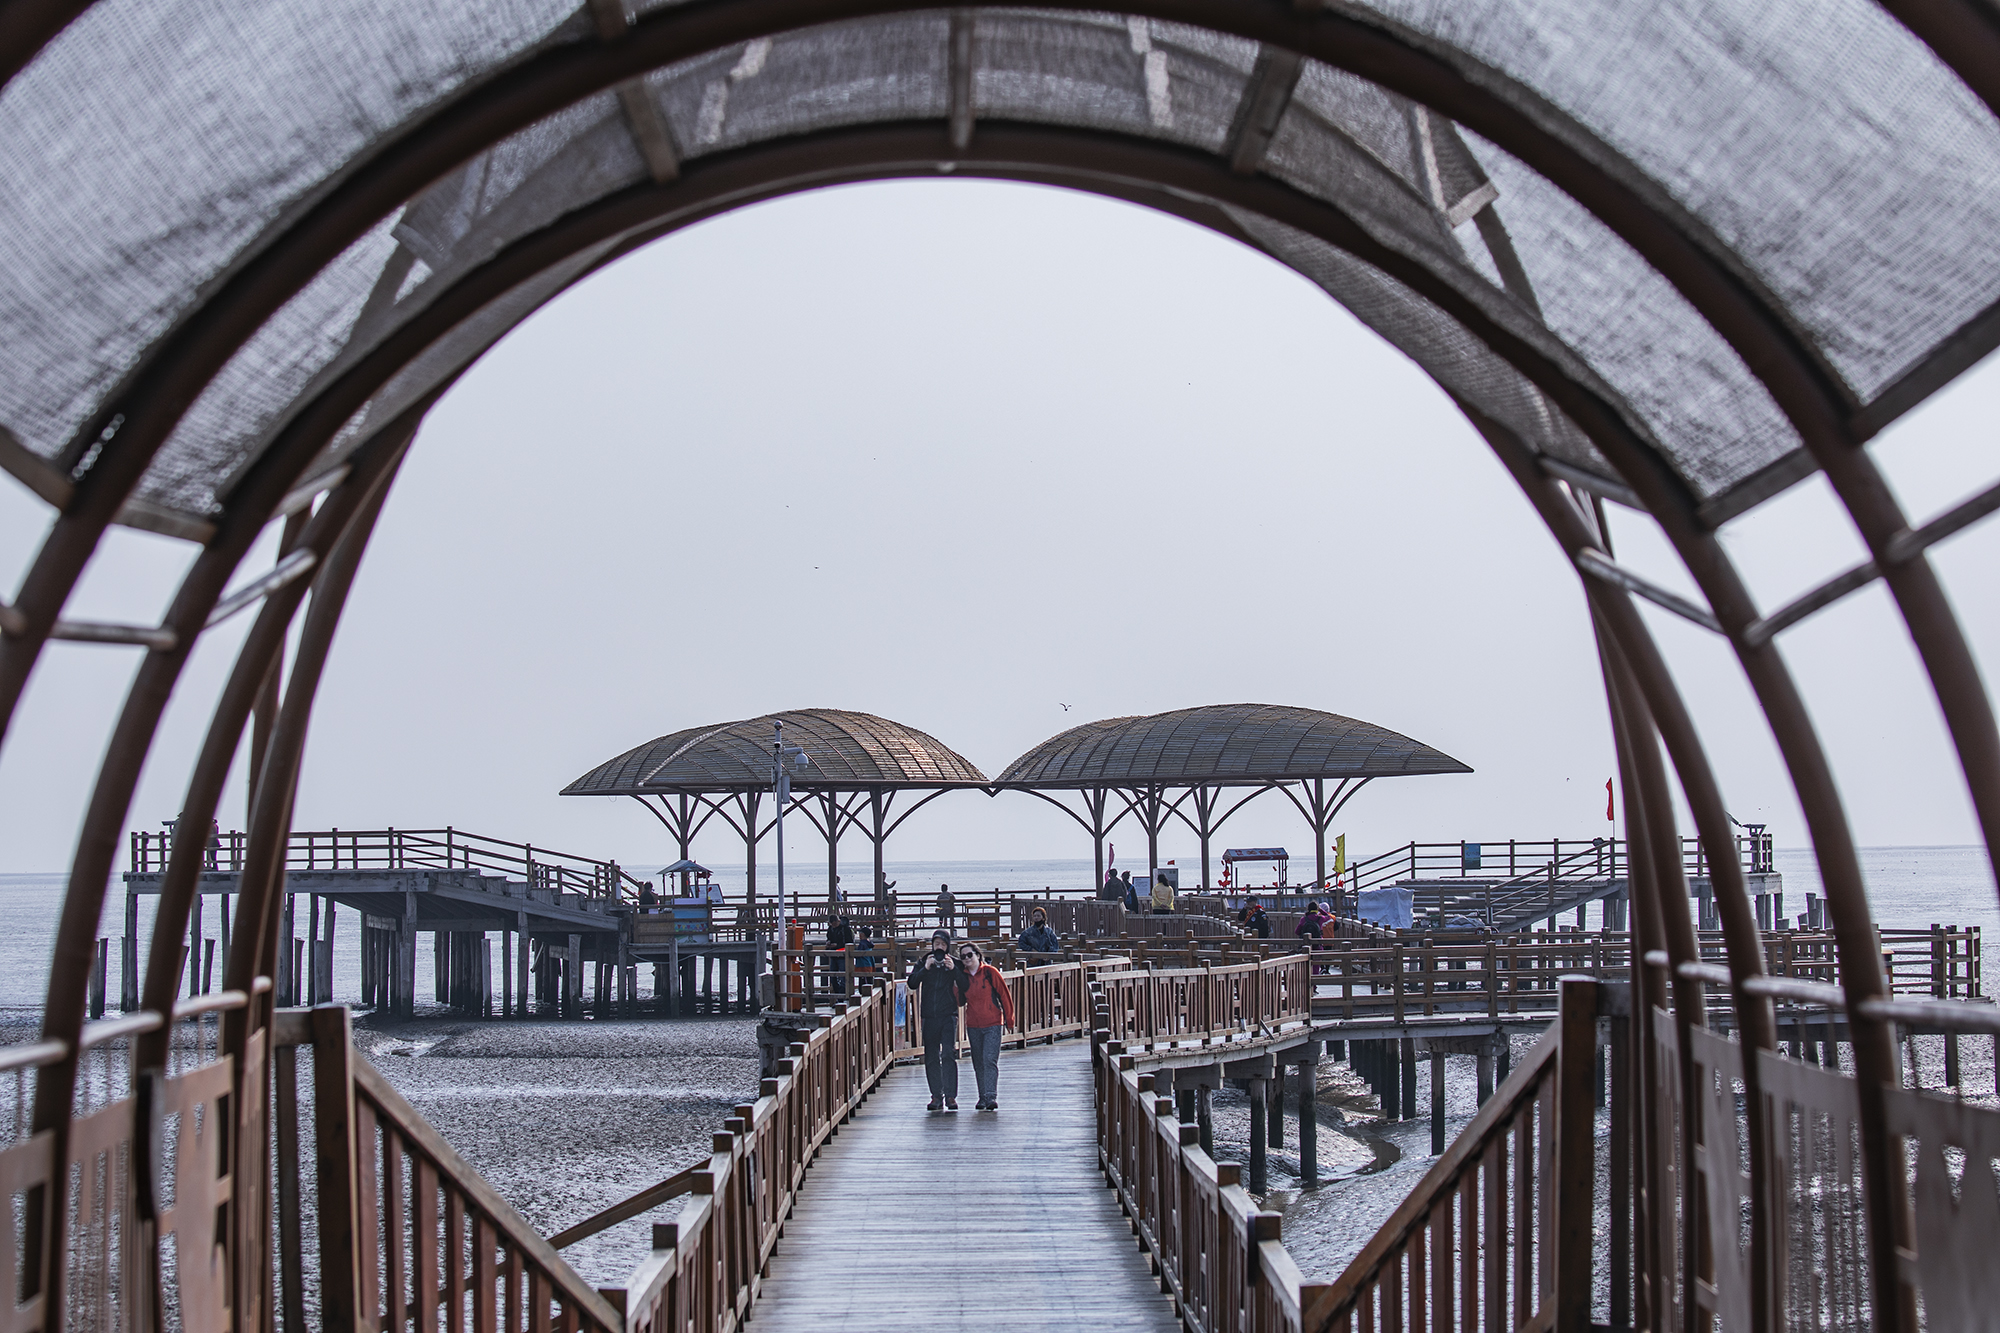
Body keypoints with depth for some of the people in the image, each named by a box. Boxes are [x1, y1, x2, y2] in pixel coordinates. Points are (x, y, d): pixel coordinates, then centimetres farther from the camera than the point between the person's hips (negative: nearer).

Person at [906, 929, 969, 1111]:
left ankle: (951, 1096, -13)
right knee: (931, 1057, 3)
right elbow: (911, 983, -3)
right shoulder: (924, 962, 8)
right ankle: (936, 1096, 10)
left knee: (948, 1054, -14)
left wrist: (954, 969, -17)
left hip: (948, 1015, -2)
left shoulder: (954, 963, 5)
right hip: (929, 1016, 2)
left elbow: (965, 986, -4)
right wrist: (925, 968, -16)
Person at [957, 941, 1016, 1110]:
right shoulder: (963, 976, 6)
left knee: (990, 1060, -14)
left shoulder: (990, 972, -5)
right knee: (978, 1063, 9)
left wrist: (1009, 1019, 0)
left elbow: (1004, 995, -2)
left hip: (993, 1024, -5)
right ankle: (983, 1097, 16)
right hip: (973, 1026, 5)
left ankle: (991, 1096, -19)